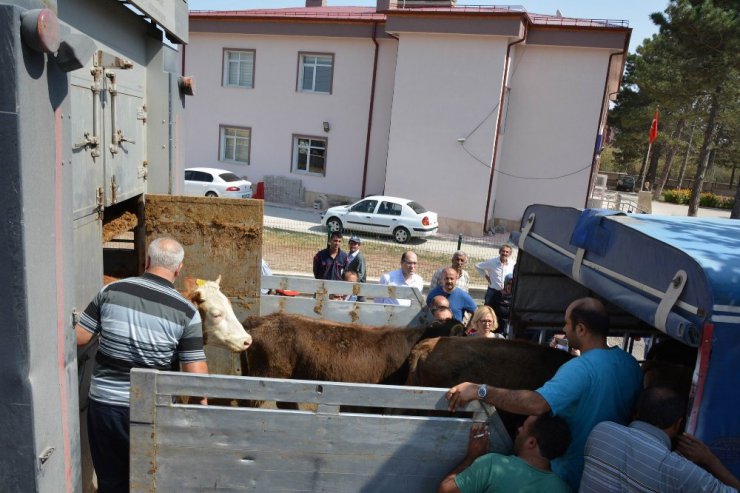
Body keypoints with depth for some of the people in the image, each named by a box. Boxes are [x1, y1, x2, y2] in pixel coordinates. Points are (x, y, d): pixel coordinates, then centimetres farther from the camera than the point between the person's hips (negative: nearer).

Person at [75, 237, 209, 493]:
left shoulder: (111, 291, -5)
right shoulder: (186, 311, -11)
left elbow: (78, 337, 1)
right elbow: (195, 370, -11)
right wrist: (202, 402, 5)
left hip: (103, 404, 2)